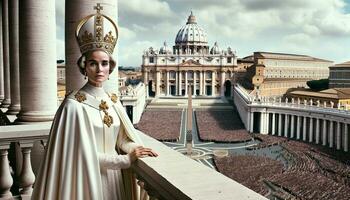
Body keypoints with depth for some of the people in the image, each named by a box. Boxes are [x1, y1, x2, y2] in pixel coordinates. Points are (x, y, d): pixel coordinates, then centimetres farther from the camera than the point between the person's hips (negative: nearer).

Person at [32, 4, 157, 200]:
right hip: (89, 178, -5)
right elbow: (84, 154, -18)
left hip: (115, 176, 6)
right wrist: (126, 160, -17)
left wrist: (135, 149, -16)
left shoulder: (114, 101, 4)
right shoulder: (74, 104, -14)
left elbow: (123, 138, 6)